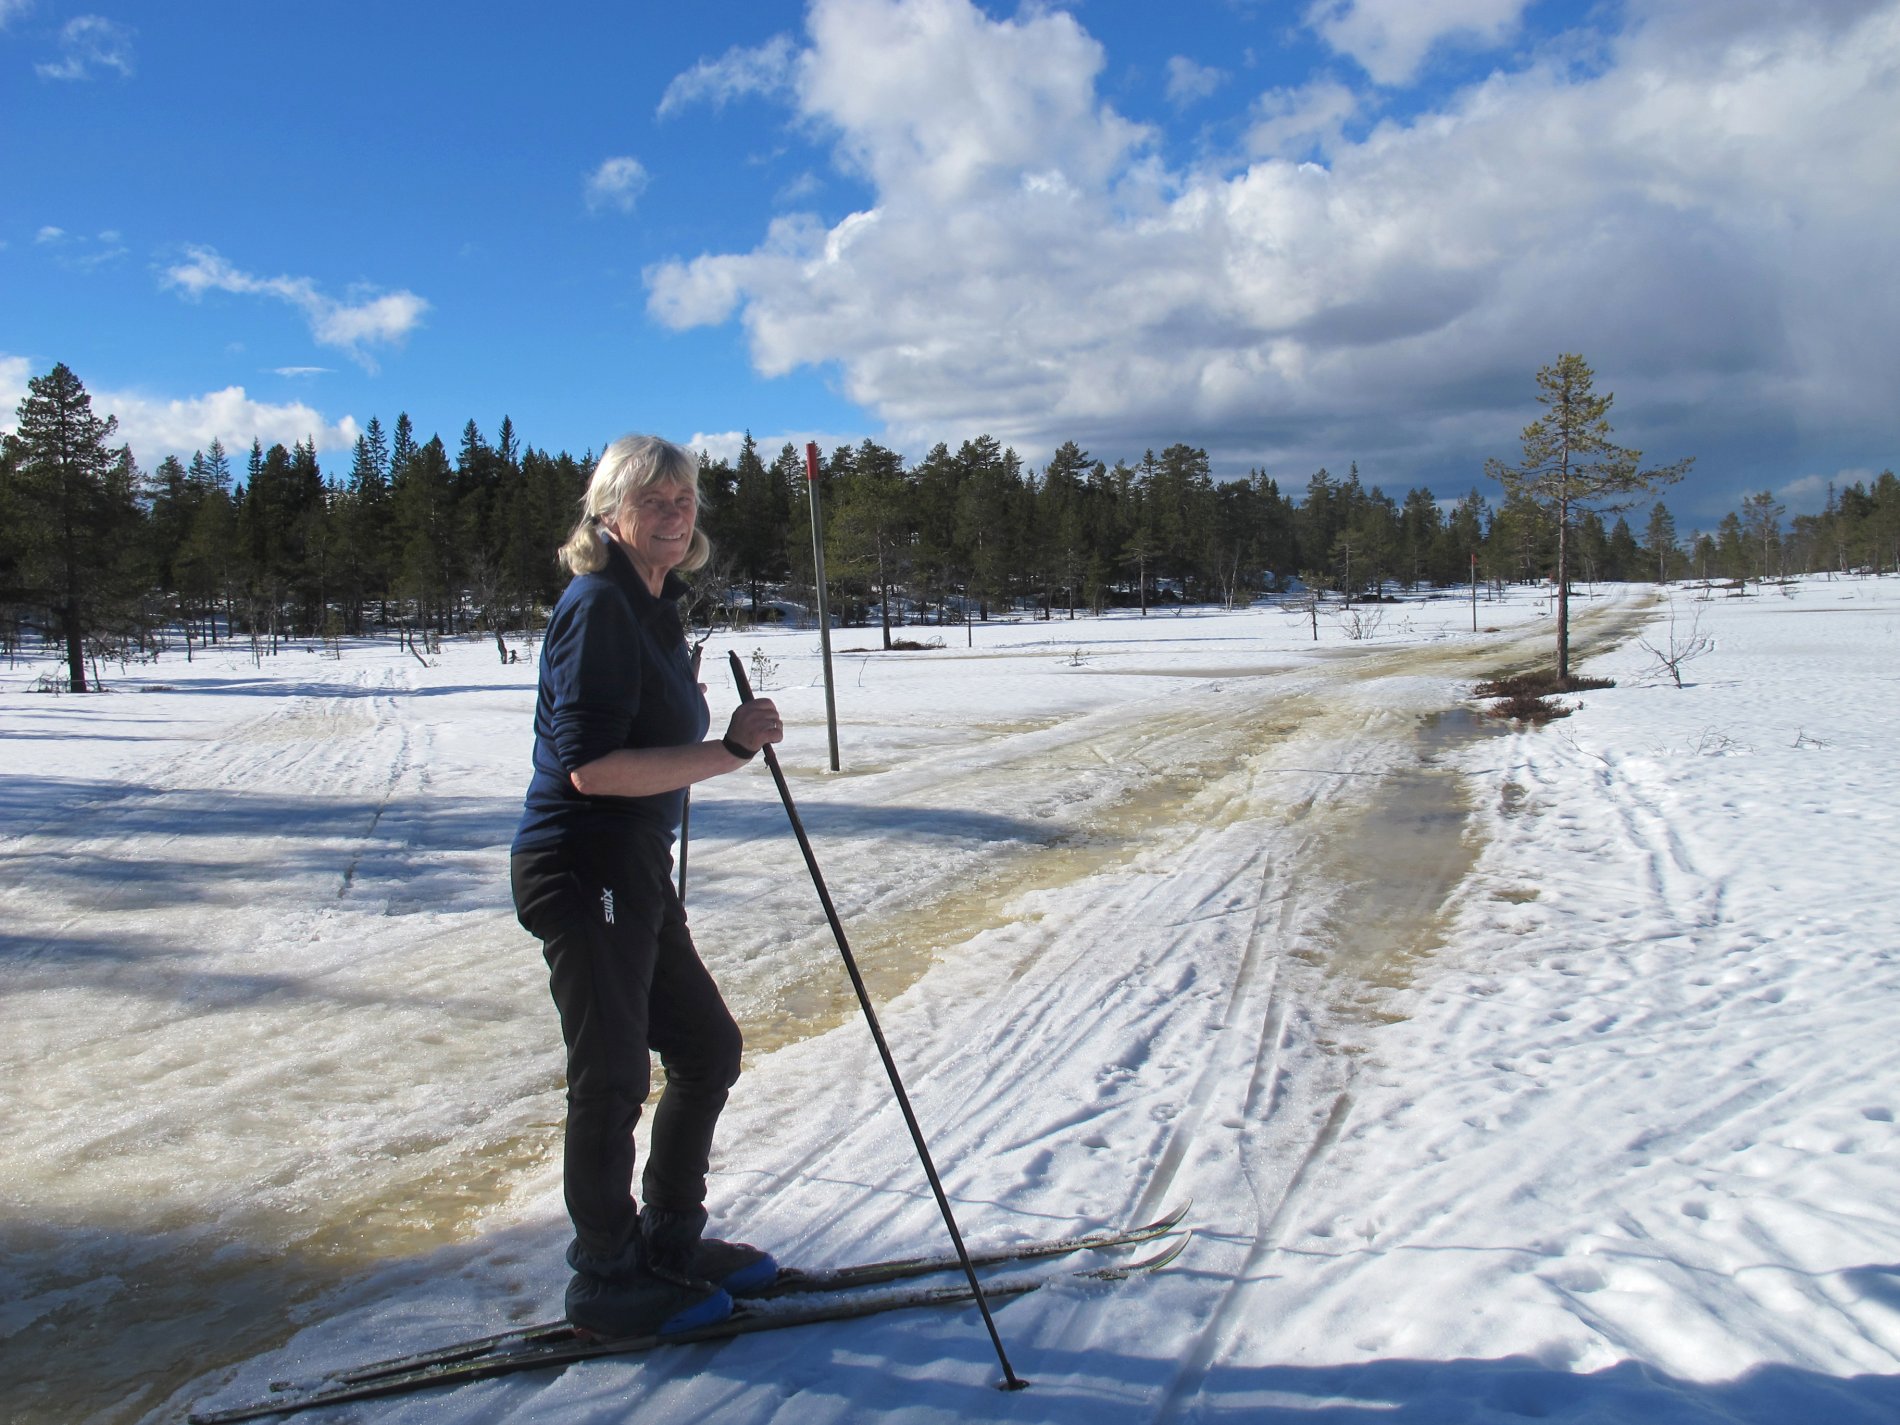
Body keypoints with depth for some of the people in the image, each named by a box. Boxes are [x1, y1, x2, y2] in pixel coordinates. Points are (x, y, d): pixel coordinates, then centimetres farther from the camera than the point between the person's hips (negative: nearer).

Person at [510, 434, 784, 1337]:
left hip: (634, 870, 10)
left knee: (709, 1049, 17)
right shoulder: (598, 606, -16)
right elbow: (591, 765, -25)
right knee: (614, 1079, 2)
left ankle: (671, 1243, 34)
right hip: (581, 871, -10)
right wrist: (728, 751, -23)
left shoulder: (656, 608, 13)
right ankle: (608, 1282, 21)